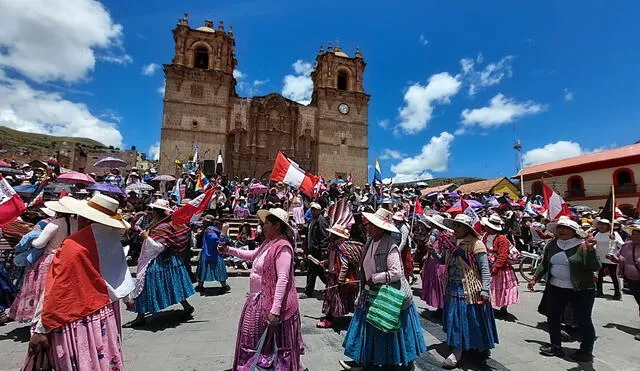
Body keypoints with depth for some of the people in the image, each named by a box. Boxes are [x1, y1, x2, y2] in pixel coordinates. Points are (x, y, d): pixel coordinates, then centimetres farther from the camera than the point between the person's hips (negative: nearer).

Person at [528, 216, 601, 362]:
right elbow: (544, 264, 13)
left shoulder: (583, 246, -12)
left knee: (583, 320, 7)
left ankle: (586, 351, 28)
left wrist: (590, 250, -30)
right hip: (555, 288, 5)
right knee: (553, 318, 12)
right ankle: (556, 347, 29)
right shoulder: (552, 245, 3)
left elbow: (596, 267, -18)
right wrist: (535, 278, 10)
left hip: (581, 290, -5)